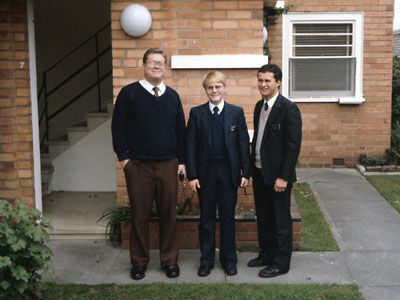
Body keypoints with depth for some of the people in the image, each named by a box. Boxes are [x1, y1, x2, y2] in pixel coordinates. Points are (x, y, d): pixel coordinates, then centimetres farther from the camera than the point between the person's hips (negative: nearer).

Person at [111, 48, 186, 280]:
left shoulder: (172, 96, 11)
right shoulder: (129, 93, 1)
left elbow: (181, 129, 14)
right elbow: (118, 126, 1)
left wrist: (181, 160, 8)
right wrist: (123, 156, -5)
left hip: (168, 165, 3)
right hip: (138, 165, -2)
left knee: (169, 214, 7)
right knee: (140, 215, 5)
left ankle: (170, 260, 20)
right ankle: (139, 262, 19)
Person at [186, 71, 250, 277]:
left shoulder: (236, 112, 2)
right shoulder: (196, 113, 1)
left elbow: (244, 144, 2)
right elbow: (190, 145, 0)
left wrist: (246, 172, -3)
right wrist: (192, 175, -6)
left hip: (229, 171, 0)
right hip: (205, 171, 0)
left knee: (227, 217, 9)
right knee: (206, 218, 8)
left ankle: (229, 260, 22)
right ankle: (206, 260, 21)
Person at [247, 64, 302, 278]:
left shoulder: (288, 109, -14)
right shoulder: (259, 106, 10)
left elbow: (293, 145, -17)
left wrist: (283, 177, -20)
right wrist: (252, 167, 13)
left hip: (278, 175, -8)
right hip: (259, 172, 8)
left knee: (281, 220, 4)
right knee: (263, 218, 18)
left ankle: (281, 263, 16)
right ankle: (266, 254, 33)